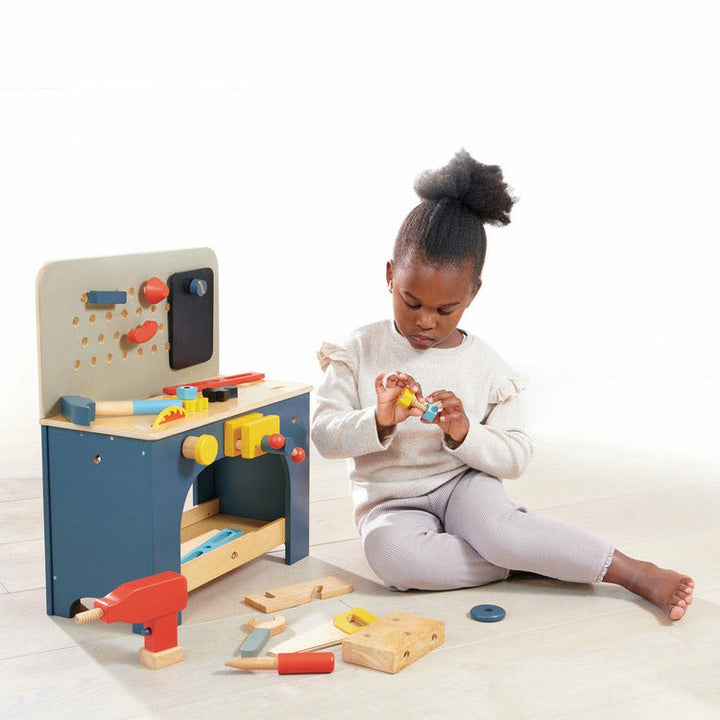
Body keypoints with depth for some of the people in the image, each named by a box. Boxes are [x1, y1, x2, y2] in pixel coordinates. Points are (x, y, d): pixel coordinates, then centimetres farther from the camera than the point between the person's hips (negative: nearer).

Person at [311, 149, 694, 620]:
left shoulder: (485, 365, -1)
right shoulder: (360, 352, -2)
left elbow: (516, 457, -2)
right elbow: (325, 435, -7)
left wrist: (464, 433, -21)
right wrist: (378, 422, -26)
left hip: (464, 481, 0)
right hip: (393, 499, 0)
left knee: (498, 529, -36)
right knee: (390, 553, -36)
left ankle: (636, 572, -26)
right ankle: (536, 559, -25)